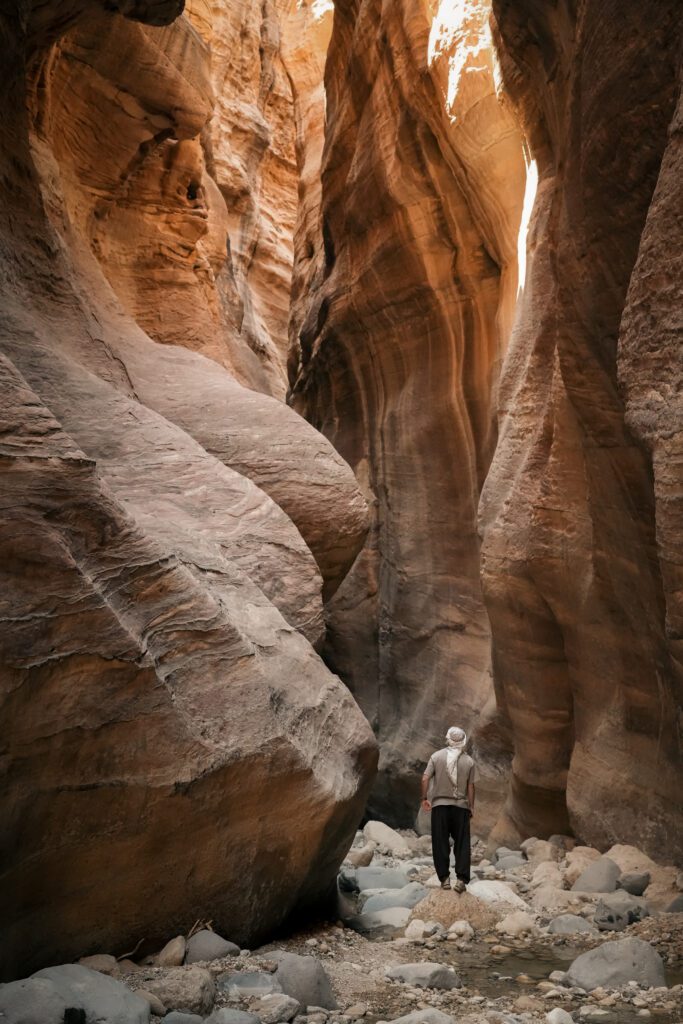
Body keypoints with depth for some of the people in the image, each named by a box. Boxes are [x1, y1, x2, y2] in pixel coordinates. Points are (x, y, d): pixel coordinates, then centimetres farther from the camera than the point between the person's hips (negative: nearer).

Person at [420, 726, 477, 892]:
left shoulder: (437, 756, -1)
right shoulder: (469, 761, 0)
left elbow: (425, 779, -7)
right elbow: (471, 786, 0)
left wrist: (424, 798, 3)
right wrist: (471, 806, 9)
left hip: (439, 805, 0)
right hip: (461, 806, 0)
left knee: (440, 844, 6)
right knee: (462, 844, 6)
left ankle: (444, 878, 5)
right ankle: (461, 879, -1)